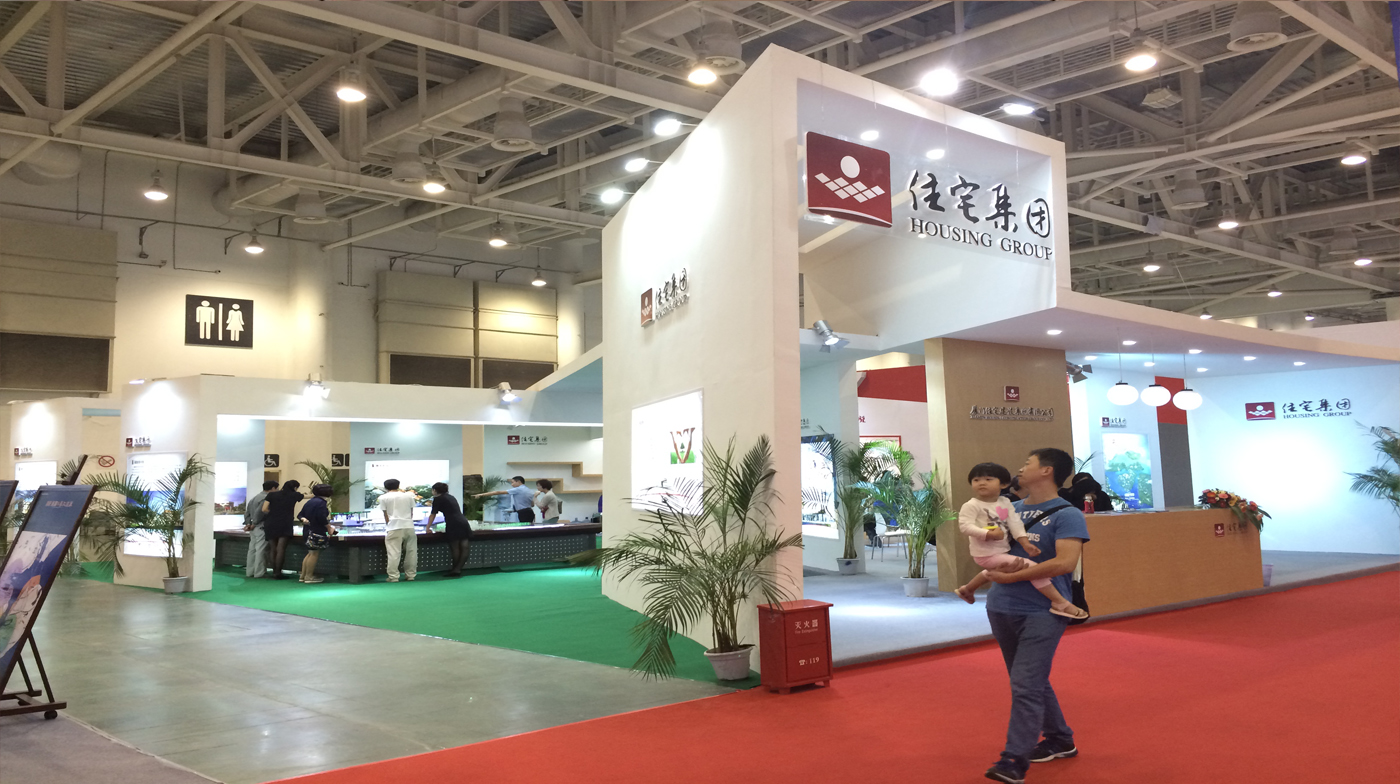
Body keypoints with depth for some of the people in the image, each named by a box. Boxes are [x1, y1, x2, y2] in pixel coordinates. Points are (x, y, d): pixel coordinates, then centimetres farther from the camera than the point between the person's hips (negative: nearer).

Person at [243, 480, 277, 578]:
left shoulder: (254, 498, 18)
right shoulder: (266, 498, -14)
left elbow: (247, 512, 19)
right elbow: (259, 512, -22)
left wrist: (248, 523, 12)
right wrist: (254, 524, -10)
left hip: (254, 529, 10)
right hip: (262, 527, -10)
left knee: (252, 549, 12)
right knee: (261, 549, -6)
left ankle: (250, 571, 17)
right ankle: (260, 572, -6)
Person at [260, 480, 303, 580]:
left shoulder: (272, 495, 6)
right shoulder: (294, 495, 5)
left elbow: (264, 509, -1)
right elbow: (306, 496, 24)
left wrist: (273, 513, 16)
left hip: (271, 525, 3)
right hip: (285, 525, -3)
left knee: (273, 549, 10)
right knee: (281, 549, -5)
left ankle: (274, 572, 14)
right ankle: (278, 573, -7)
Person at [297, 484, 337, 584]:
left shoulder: (309, 502, 15)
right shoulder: (321, 503, -14)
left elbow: (300, 514, 16)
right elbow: (322, 518, -21)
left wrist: (303, 519, -2)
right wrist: (329, 527, -11)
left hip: (308, 530, 9)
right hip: (317, 532, -9)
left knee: (310, 553, 16)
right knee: (314, 554, -4)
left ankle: (303, 575, 17)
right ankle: (309, 576, -3)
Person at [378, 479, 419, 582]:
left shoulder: (383, 498, 4)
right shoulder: (408, 496, 14)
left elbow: (385, 515, 6)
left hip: (394, 528, -3)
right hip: (409, 527, 3)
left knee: (393, 553, -3)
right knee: (411, 553, 11)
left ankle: (393, 577, -6)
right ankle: (411, 575, 14)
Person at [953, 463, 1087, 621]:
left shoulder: (1005, 503, 4)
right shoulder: (972, 505, -16)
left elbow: (1015, 523, -1)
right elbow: (964, 525, -26)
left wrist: (1025, 543, -13)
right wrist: (988, 534, -36)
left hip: (1003, 551, 9)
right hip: (988, 555, -9)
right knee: (1032, 567, -19)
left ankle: (967, 589, 58)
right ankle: (1060, 603, -14)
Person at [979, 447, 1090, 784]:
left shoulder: (1067, 515, -9)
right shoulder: (1011, 510, 10)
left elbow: (1064, 562, -22)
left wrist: (1010, 577, -19)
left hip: (1041, 612, -7)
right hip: (1001, 609, 7)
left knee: (1026, 686, -11)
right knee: (1033, 681, 18)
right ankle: (1060, 740, 34)